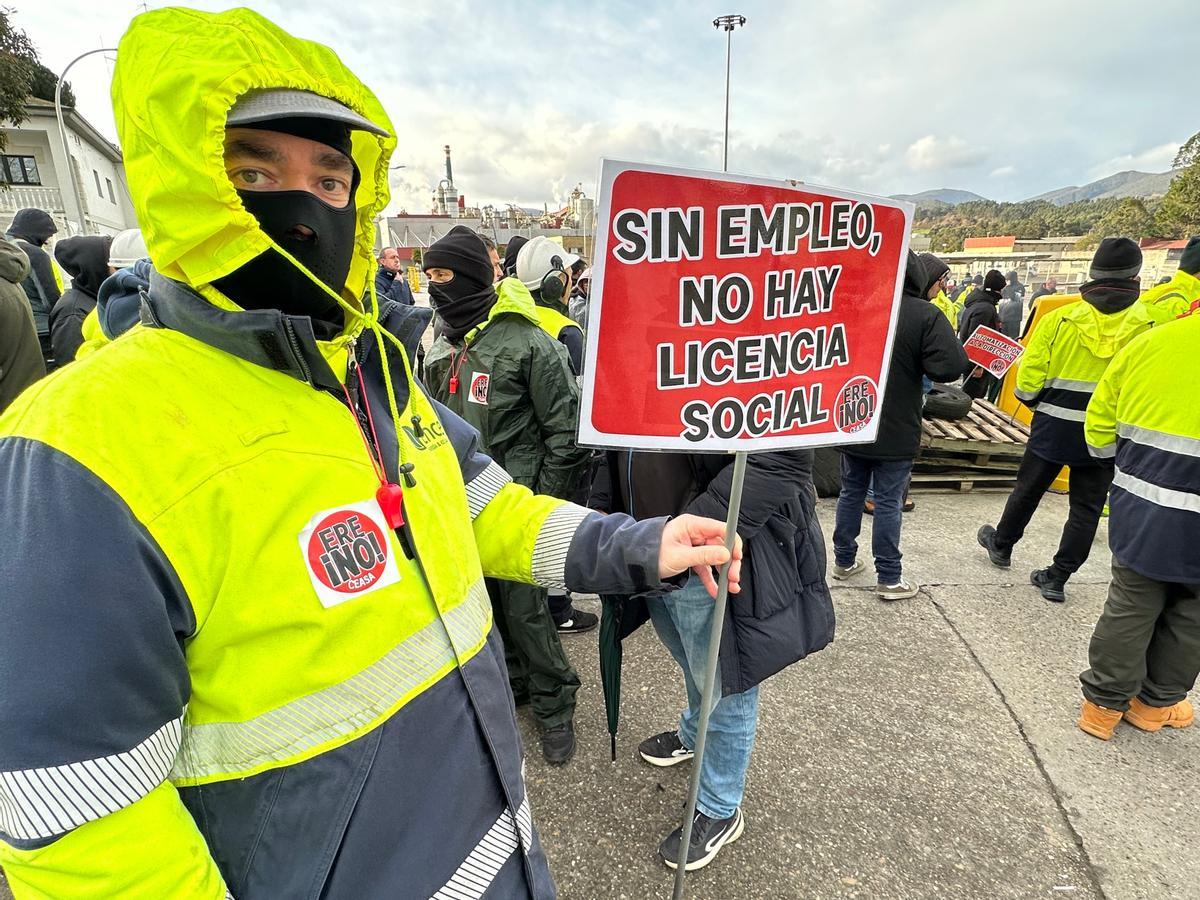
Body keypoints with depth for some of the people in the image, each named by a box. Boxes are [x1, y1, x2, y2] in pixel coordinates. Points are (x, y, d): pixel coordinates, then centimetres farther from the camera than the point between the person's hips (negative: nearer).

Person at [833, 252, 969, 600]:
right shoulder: (927, 315, -15)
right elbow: (950, 366, -22)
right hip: (896, 428, -5)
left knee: (851, 492, 16)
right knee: (888, 501, 4)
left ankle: (844, 560, 28)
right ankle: (889, 578, 14)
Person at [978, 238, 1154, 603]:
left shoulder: (1059, 319, -11)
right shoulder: (1149, 325, -11)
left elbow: (1028, 380, -9)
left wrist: (1040, 404, 10)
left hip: (1054, 426, 0)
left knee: (1028, 490, 18)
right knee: (1086, 507, 12)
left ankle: (1001, 545, 38)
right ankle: (1058, 577, 16)